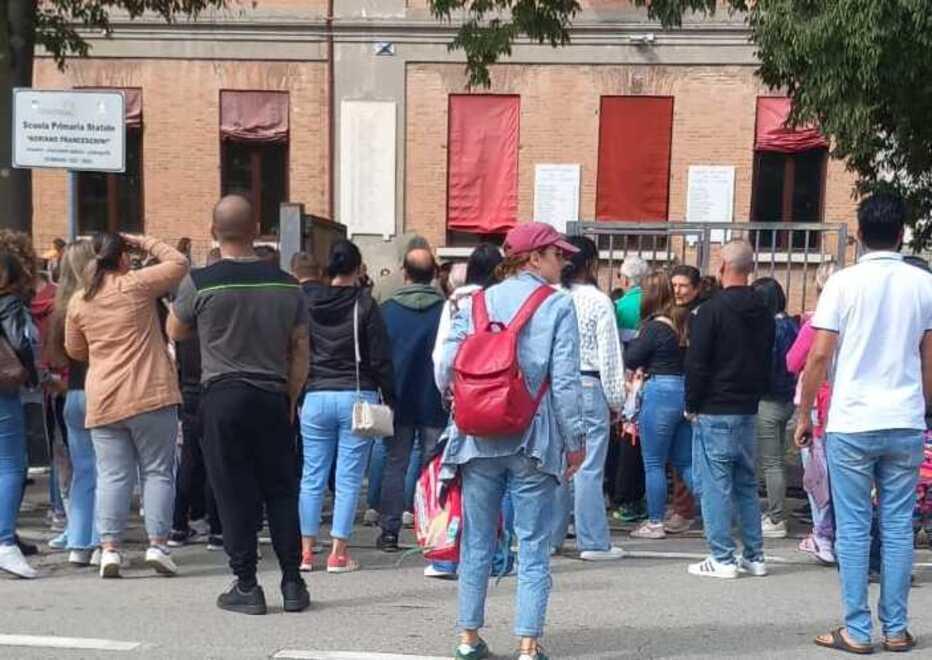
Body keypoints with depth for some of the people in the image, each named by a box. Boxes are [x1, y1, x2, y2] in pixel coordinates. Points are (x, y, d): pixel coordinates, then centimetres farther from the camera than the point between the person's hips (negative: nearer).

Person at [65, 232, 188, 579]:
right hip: (150, 395, -4)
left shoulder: (78, 302, 8)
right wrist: (145, 243, 13)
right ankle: (157, 544, 1)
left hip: (103, 401, 4)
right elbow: (178, 262, 4)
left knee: (112, 475, 6)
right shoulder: (136, 284, -6)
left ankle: (110, 547, 2)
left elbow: (75, 351, 18)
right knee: (157, 471, 4)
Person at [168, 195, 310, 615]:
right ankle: (293, 584, 12)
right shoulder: (286, 284, 2)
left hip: (223, 395, -3)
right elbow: (300, 351, 6)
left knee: (234, 493, 4)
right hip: (272, 397, 3)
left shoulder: (200, 284, -7)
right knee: (280, 490, 10)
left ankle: (246, 587, 7)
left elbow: (175, 332, 9)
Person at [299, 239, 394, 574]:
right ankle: (339, 552, 4)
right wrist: (389, 399, 3)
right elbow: (380, 358, -5)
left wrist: (297, 394, 13)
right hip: (357, 396, -2)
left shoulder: (308, 302, 4)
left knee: (312, 477, 9)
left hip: (315, 397, 3)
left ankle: (305, 550, 11)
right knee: (349, 478, 2)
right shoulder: (364, 304, -5)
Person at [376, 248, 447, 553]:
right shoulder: (445, 309, -6)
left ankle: (389, 531, 7)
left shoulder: (387, 309, -2)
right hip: (434, 402, -1)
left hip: (398, 401, 1)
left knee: (395, 464, 8)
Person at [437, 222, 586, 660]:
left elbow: (446, 370, 0)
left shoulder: (475, 303, 6)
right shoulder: (557, 307, -5)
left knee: (477, 541, 12)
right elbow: (565, 381, -10)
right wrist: (575, 439, -1)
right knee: (533, 545, 4)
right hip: (534, 442, -3)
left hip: (478, 439, 3)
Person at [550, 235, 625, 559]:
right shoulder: (598, 301, -8)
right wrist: (615, 399, 1)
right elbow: (609, 354, -6)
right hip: (589, 386, -5)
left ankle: (551, 536, 18)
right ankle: (593, 542, 3)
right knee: (589, 467, -1)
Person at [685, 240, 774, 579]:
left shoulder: (711, 309, -13)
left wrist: (692, 406, -3)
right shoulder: (763, 313, 9)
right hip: (749, 411, 7)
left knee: (714, 484, -2)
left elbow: (697, 363, -12)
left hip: (714, 411, -7)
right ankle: (754, 556, 17)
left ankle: (722, 558, 0)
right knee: (746, 484, 14)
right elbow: (767, 363, 15)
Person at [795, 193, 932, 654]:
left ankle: (857, 631, 8)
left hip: (852, 424, -3)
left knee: (853, 530, 4)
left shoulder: (844, 283, -7)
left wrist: (804, 415, 2)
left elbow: (819, 356, -8)